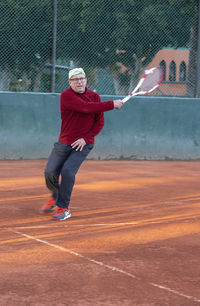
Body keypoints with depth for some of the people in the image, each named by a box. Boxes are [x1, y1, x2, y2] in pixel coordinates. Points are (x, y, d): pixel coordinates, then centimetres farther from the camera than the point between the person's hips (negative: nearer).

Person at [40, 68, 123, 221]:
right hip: (64, 143, 0)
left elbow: (100, 122, 1)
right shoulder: (66, 95, -10)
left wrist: (85, 138, -13)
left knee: (68, 171, -19)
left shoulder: (94, 97, 2)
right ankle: (55, 197, 29)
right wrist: (112, 104, -20)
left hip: (84, 144, 0)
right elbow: (85, 107, -24)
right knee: (50, 172, -3)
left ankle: (63, 208, -6)